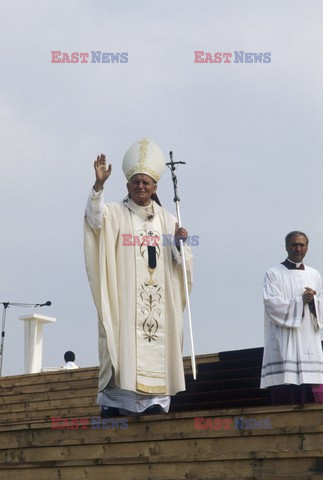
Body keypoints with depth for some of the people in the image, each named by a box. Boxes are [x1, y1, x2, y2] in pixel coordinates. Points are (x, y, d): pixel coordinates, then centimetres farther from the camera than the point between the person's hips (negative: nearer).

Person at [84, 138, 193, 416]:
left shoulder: (166, 219, 13)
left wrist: (179, 243, -12)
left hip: (158, 300, 3)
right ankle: (115, 401, -11)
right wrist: (99, 185, -33)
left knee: (156, 346, -2)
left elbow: (180, 261, 10)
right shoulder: (116, 214, 5)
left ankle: (154, 400, 0)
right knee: (125, 343, -11)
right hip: (124, 296, -3)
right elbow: (95, 218, -18)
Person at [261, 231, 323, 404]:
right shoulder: (273, 274, 4)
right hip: (284, 344, -4)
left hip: (309, 342, 4)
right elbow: (272, 304, -9)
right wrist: (301, 300, -12)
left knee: (308, 400, -2)